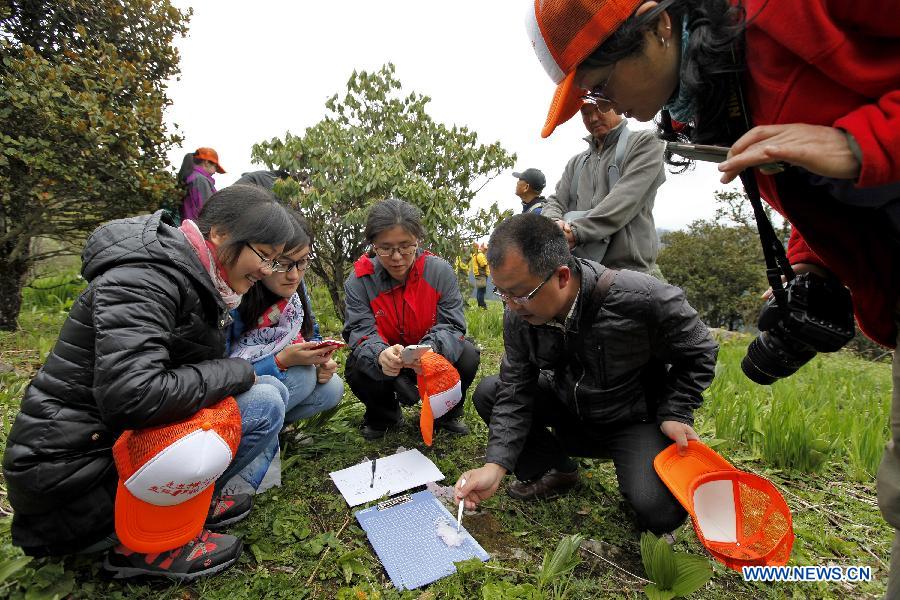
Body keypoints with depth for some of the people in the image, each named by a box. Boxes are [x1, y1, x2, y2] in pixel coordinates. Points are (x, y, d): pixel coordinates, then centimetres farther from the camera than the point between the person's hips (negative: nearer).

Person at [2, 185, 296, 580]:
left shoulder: (195, 282, 6)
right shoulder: (143, 277, -22)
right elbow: (131, 397, -33)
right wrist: (236, 373, -20)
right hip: (74, 468, -9)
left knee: (266, 388, 7)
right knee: (263, 404, -21)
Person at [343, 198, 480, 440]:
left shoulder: (440, 270, -17)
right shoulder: (359, 280, -16)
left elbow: (451, 325, -17)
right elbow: (360, 330, -21)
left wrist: (431, 349, -42)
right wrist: (380, 354, -46)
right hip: (385, 363, 0)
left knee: (467, 356, -27)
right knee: (356, 368, -30)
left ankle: (446, 413, 7)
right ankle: (383, 414, 7)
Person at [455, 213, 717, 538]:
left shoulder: (642, 299, -31)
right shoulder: (518, 315, -19)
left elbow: (697, 352, -11)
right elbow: (515, 390, -16)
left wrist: (675, 414, -18)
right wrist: (496, 465, -26)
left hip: (635, 418, -4)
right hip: (569, 410, 4)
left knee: (658, 511, -28)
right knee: (488, 392, -11)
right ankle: (555, 470, 1)